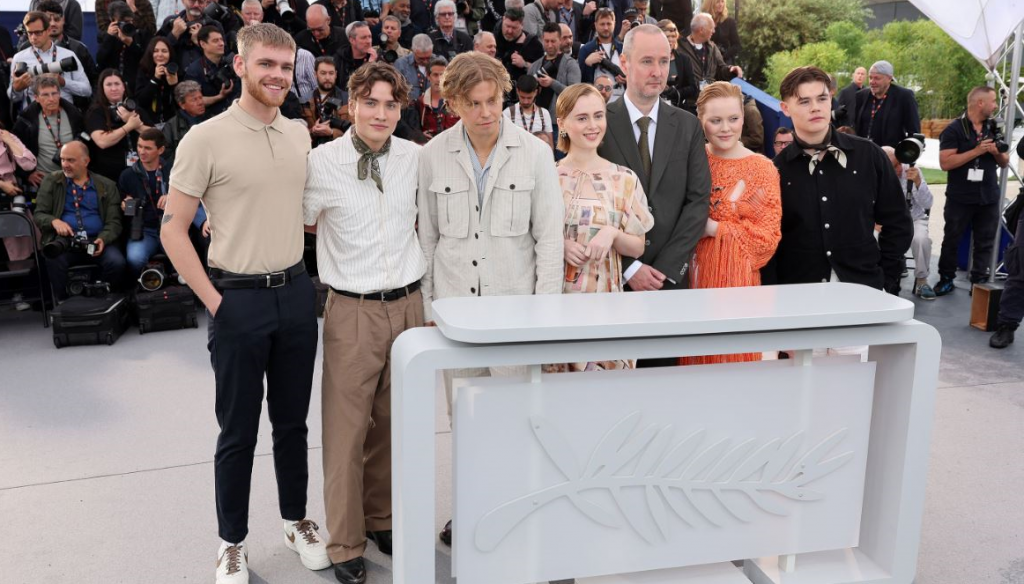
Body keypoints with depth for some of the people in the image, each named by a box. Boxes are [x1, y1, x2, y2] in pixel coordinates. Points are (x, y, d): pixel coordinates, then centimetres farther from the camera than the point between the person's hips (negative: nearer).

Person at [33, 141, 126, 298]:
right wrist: (54, 221, -16)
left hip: (96, 240, 0)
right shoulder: (51, 181, 12)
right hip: (63, 240, 0)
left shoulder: (106, 186, 11)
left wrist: (103, 239, -18)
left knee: (117, 262, -30)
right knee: (54, 260, -34)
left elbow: (114, 221, 5)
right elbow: (39, 215, 8)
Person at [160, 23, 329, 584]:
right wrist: (214, 302, -11)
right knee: (238, 430, 7)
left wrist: (298, 275, 9)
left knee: (292, 420, 16)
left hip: (296, 292, 4)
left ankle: (296, 521, 33)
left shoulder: (300, 135, 6)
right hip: (238, 299, -4)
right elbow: (172, 229, -7)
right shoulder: (205, 139, -9)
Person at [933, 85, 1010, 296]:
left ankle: (979, 282, 12)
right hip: (960, 198, -4)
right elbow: (945, 163, -17)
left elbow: (1004, 162, 14)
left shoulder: (994, 128, 10)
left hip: (989, 198, 5)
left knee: (985, 243, 5)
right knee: (951, 240, 7)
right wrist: (977, 151, -21)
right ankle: (946, 279, 18)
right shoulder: (954, 129, -8)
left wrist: (997, 153, -8)